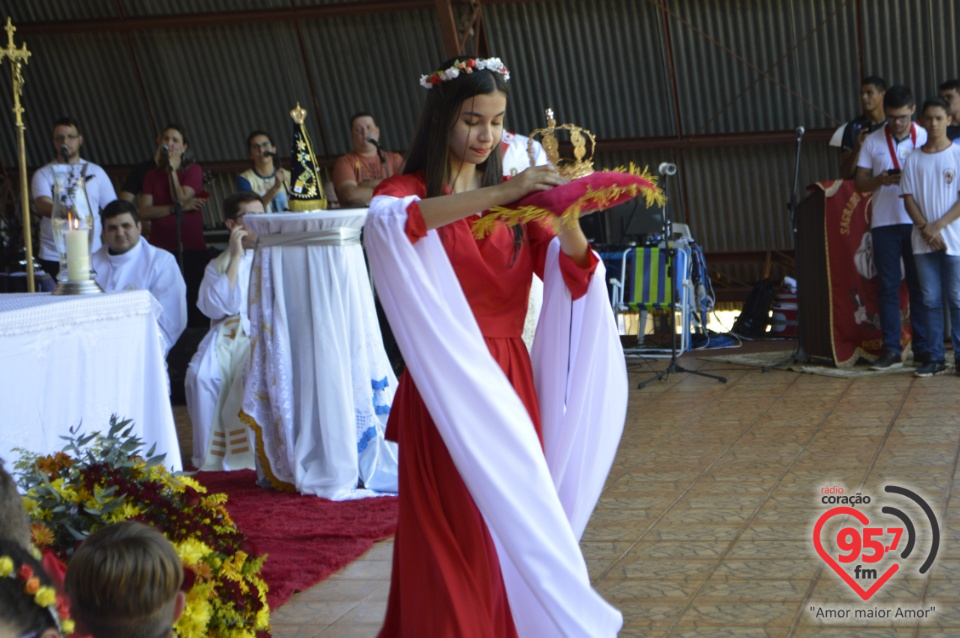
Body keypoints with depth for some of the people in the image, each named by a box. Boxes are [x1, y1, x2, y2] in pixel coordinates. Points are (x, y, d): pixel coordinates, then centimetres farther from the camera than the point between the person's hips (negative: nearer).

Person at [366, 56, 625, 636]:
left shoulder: (516, 200, 13)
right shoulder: (411, 191, -1)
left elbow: (573, 275, 1)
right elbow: (386, 221, -28)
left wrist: (565, 218, -19)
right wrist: (499, 195, -31)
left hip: (510, 383, 5)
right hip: (447, 386, -4)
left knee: (515, 524, 5)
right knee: (459, 538, -5)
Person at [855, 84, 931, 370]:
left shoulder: (926, 138, 3)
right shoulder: (872, 141, 6)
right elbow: (860, 182, 6)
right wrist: (881, 180, -14)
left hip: (918, 222, -1)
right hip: (884, 223, 1)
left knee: (920, 286, 2)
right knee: (888, 287, 1)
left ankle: (924, 349, 8)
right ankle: (891, 349, 5)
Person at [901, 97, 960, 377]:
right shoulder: (913, 159, 8)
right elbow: (909, 198, 6)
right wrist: (925, 228, -8)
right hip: (924, 242, 3)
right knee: (931, 301, 4)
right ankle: (936, 358, 9)